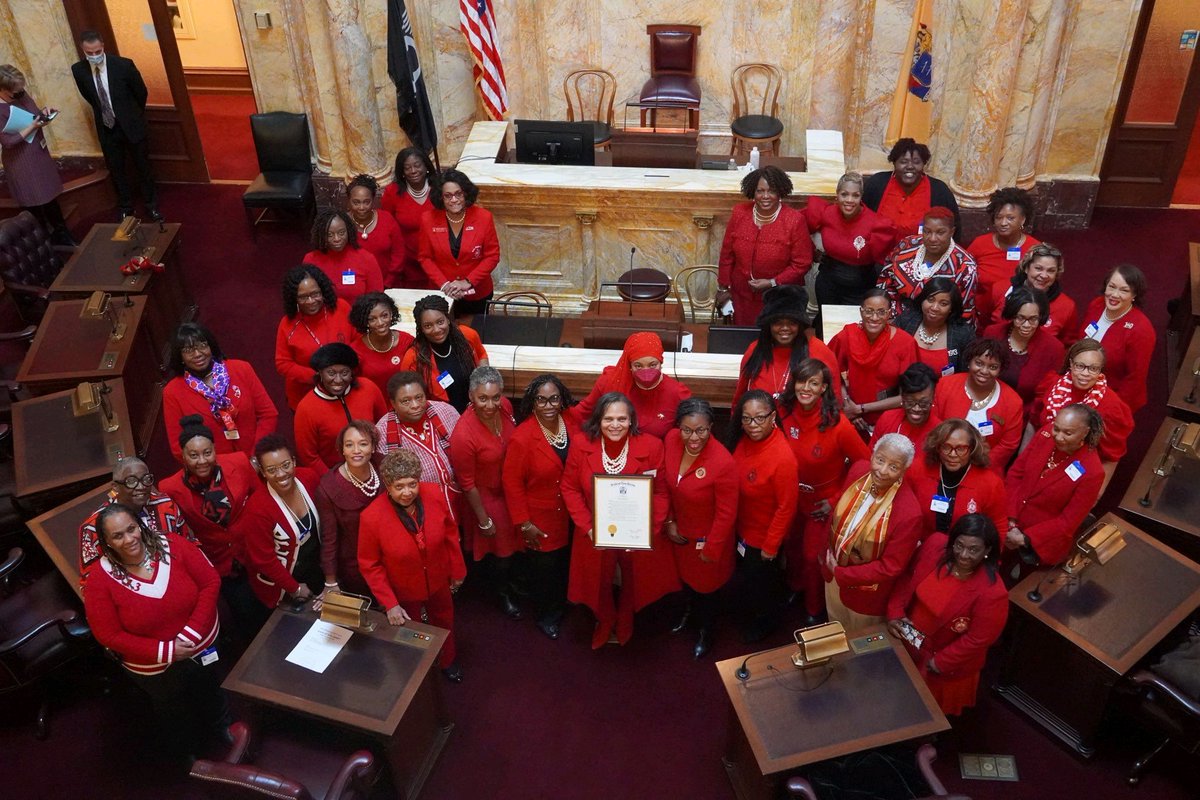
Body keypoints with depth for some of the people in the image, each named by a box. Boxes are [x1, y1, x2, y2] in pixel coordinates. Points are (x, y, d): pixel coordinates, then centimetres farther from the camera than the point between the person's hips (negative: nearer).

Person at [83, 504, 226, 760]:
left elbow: (210, 582, -17)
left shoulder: (173, 546, -21)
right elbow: (109, 635, -19)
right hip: (156, 670, -1)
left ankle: (223, 735, 63)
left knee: (214, 703, 31)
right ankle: (188, 757, 60)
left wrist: (192, 633, -26)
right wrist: (166, 651, -25)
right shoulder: (101, 582, -22)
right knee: (178, 723, 28)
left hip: (205, 648, 1)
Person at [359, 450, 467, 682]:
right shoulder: (372, 517, -33)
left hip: (438, 581, 3)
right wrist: (389, 604, -19)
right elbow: (369, 565, -19)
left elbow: (450, 532, -8)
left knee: (444, 622, 30)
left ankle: (448, 661, 62)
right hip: (403, 591, -3)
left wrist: (457, 569, 2)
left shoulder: (433, 495, -26)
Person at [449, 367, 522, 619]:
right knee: (500, 550, 19)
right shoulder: (463, 434, -36)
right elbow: (467, 483, -22)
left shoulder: (505, 406, -19)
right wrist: (484, 520, -12)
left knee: (515, 538, 29)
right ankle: (503, 592, 50)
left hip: (512, 489, 5)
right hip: (487, 497, -5)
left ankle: (511, 576, 61)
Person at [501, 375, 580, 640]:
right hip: (541, 520, -4)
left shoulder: (574, 420, -12)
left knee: (567, 563, 25)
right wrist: (524, 523, -13)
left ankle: (562, 605, 54)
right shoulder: (521, 438, -24)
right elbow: (511, 483, -16)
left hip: (571, 515, 5)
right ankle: (546, 615, 44)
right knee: (544, 568, 16)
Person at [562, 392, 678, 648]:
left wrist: (649, 530, -22)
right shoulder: (581, 445, -17)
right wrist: (587, 526, -17)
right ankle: (605, 622, 58)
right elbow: (570, 488, -8)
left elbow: (661, 493, -12)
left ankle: (624, 624, 59)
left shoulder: (651, 446, -19)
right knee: (600, 583, 23)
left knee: (633, 582, 25)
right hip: (596, 536, 0)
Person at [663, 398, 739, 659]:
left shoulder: (723, 462, -35)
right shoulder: (671, 442, -19)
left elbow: (726, 514, -24)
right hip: (680, 532, 5)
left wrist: (711, 549, -15)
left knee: (706, 585, 22)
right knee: (685, 575, 31)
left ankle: (705, 630, 52)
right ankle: (690, 610, 64)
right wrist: (669, 521, -4)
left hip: (708, 537, -5)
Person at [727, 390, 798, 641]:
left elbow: (786, 507, -25)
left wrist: (771, 547, -16)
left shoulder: (783, 457, -35)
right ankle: (747, 618, 59)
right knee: (744, 578, 30)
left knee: (761, 584, 21)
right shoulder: (744, 439, -14)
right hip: (742, 529, 6)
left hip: (764, 537, -6)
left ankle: (764, 623, 50)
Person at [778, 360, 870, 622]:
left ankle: (814, 610, 42)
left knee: (813, 556, 14)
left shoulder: (838, 424, -29)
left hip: (823, 501, -3)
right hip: (792, 496, 4)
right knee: (791, 546, 25)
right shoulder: (785, 413, -18)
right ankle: (794, 587, 56)